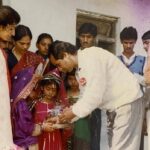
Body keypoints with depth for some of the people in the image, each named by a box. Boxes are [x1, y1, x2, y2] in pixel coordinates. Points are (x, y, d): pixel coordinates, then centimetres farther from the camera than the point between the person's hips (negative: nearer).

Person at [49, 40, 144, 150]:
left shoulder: (90, 56, -19)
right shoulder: (81, 68, 11)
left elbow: (96, 94, -25)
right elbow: (86, 98, 14)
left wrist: (74, 111, -15)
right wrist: (63, 119, 8)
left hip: (127, 102, -10)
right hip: (117, 105, 10)